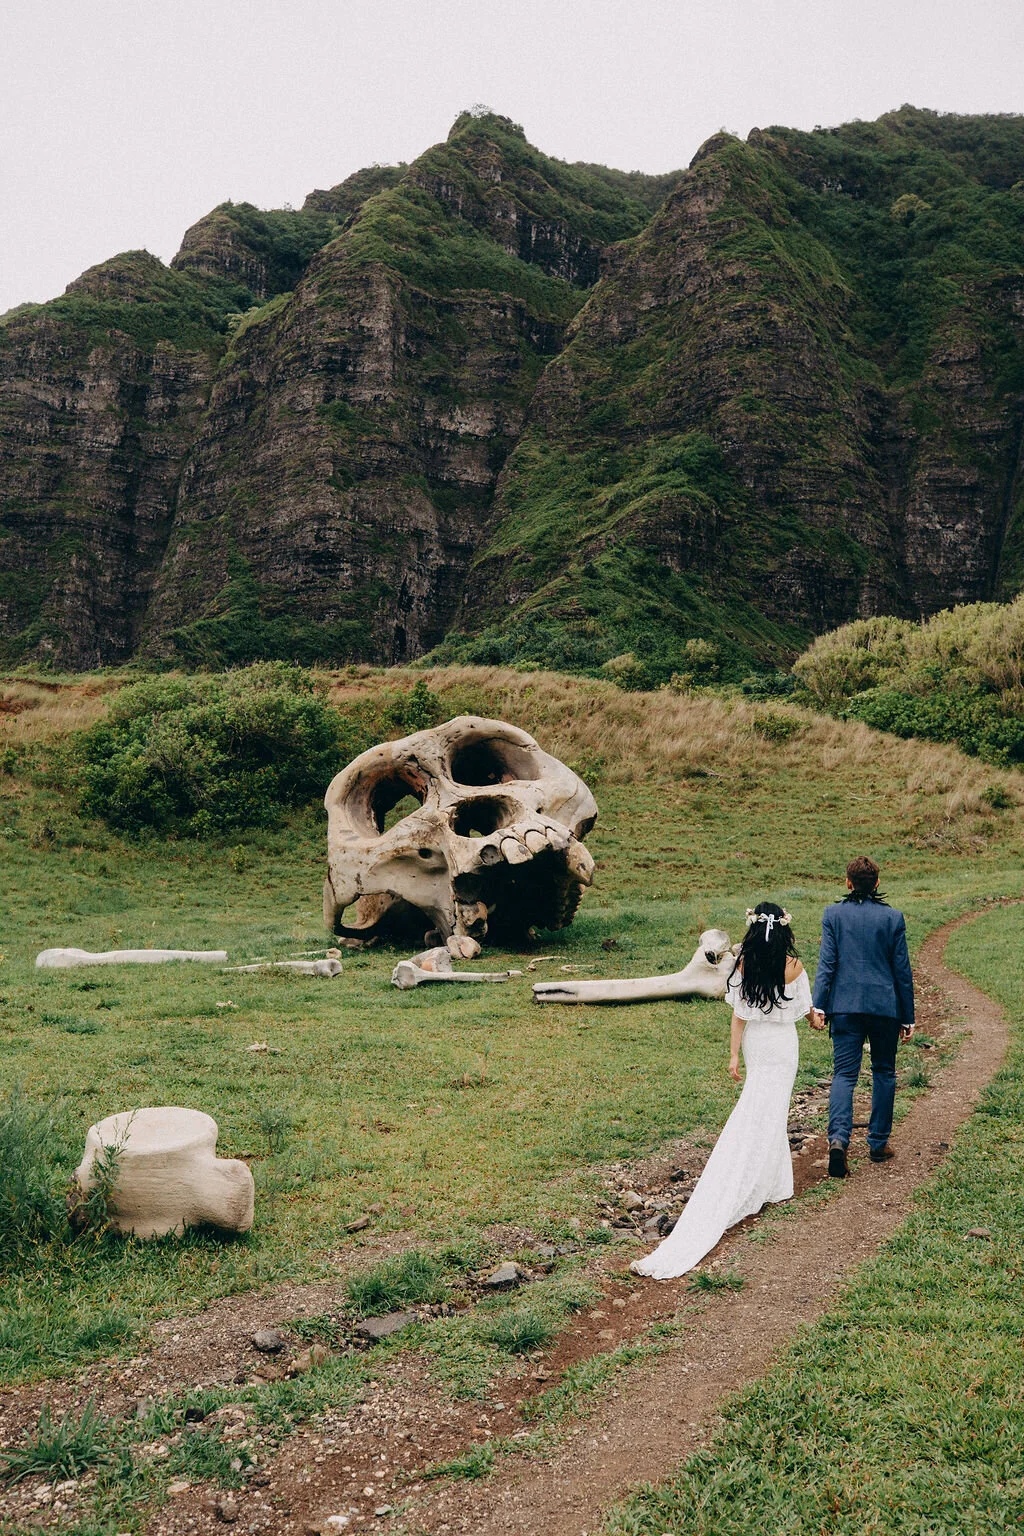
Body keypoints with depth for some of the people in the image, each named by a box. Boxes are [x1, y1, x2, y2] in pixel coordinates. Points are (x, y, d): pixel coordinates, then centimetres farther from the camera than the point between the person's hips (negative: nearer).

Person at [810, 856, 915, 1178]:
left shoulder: (833, 914, -1)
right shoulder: (893, 917, -1)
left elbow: (826, 962, -7)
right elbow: (902, 970, 2)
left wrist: (818, 1005, -9)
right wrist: (907, 1017, 8)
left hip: (845, 1006, 0)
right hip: (885, 1006, 0)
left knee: (844, 1073, 0)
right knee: (883, 1072, 15)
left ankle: (839, 1138, -20)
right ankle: (879, 1144, 21)